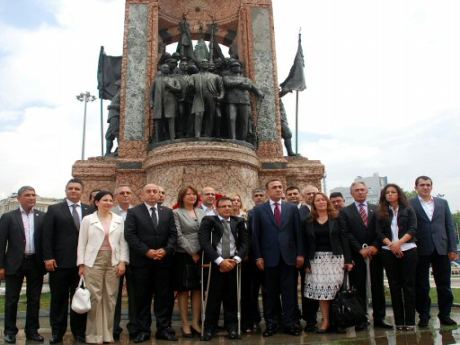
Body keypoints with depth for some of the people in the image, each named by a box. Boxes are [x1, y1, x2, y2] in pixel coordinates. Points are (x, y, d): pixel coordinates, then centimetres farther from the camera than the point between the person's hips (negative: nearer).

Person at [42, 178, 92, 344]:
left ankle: (79, 331, 20)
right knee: (58, 298, 9)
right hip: (60, 261, -1)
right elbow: (47, 235, -2)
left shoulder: (89, 211, 8)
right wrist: (48, 257, -10)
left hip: (83, 262, 1)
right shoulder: (54, 209, 4)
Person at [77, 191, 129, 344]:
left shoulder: (119, 220, 8)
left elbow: (123, 242, 6)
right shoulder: (88, 219, 3)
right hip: (93, 263, -2)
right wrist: (81, 264, -3)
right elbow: (82, 243, 2)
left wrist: (123, 261, -4)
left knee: (110, 298, 5)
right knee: (95, 298, -1)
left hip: (113, 263, 2)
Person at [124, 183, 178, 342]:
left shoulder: (168, 212, 11)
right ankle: (142, 330, 14)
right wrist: (147, 251, -14)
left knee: (164, 296, 6)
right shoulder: (133, 212, 2)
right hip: (141, 261, -2)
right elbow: (130, 235, -7)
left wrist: (166, 250, -10)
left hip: (164, 261, 3)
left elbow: (173, 234, 6)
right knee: (142, 297, 5)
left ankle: (164, 329, 15)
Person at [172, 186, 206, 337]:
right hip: (183, 256, -4)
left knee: (198, 289, 6)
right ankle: (185, 324, 10)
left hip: (201, 256, 4)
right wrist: (192, 253, -12)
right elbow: (178, 236, -9)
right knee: (183, 290, 2)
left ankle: (195, 323, 14)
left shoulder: (201, 212, 12)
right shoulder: (176, 213, -2)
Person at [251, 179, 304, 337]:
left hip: (289, 256, 1)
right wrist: (258, 256, -4)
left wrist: (300, 254, 0)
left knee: (290, 291, 5)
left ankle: (290, 323, 13)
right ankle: (271, 323, 16)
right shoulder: (259, 210, 4)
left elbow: (298, 233, 6)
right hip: (269, 257, -1)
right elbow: (255, 235, 1)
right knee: (270, 292, 7)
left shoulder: (292, 208, 8)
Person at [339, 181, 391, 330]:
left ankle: (379, 318, 14)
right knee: (359, 288, 1)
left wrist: (375, 246, -10)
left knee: (378, 286, 6)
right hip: (356, 254, -2)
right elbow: (347, 233, -3)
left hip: (375, 251, 2)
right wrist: (360, 249, -12)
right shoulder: (345, 211, 4)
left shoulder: (376, 209, 10)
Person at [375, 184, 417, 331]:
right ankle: (399, 321, 8)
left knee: (409, 284, -2)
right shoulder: (380, 213, 10)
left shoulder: (408, 210, 7)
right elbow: (379, 233, 3)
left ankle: (410, 321, 3)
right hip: (388, 251, 1)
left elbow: (413, 229, -3)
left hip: (408, 250, -1)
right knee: (394, 285, 3)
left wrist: (399, 242, -16)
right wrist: (391, 244, -13)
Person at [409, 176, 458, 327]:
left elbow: (450, 226, 9)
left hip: (441, 249, 3)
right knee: (421, 286, 6)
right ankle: (424, 315, 17)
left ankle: (445, 315, 21)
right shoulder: (410, 205, 0)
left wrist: (453, 248, 2)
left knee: (444, 284, 8)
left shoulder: (442, 203, 11)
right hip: (420, 251, -3)